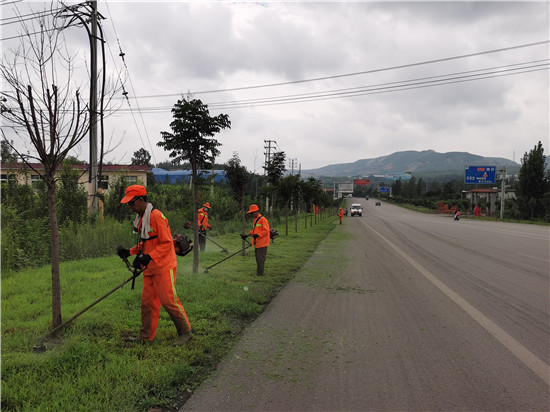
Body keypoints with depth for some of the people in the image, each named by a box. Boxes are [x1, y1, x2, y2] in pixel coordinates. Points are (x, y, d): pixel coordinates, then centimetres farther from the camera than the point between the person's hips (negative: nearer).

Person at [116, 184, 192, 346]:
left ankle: (185, 332, 8)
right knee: (147, 301, 11)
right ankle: (146, 335, 21)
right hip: (150, 268, 9)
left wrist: (149, 257, -27)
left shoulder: (156, 216, -17)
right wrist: (130, 252, 10)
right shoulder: (141, 218, 13)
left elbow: (167, 243, -19)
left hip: (163, 267, -9)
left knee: (168, 300, -6)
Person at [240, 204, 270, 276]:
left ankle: (260, 273, -4)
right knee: (257, 257, 13)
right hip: (257, 243, 9)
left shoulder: (262, 219, -12)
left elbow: (266, 230, -18)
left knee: (261, 258, -8)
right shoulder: (254, 220, 17)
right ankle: (258, 272, 21)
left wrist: (258, 235, -26)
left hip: (262, 243, -9)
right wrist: (247, 235, 14)